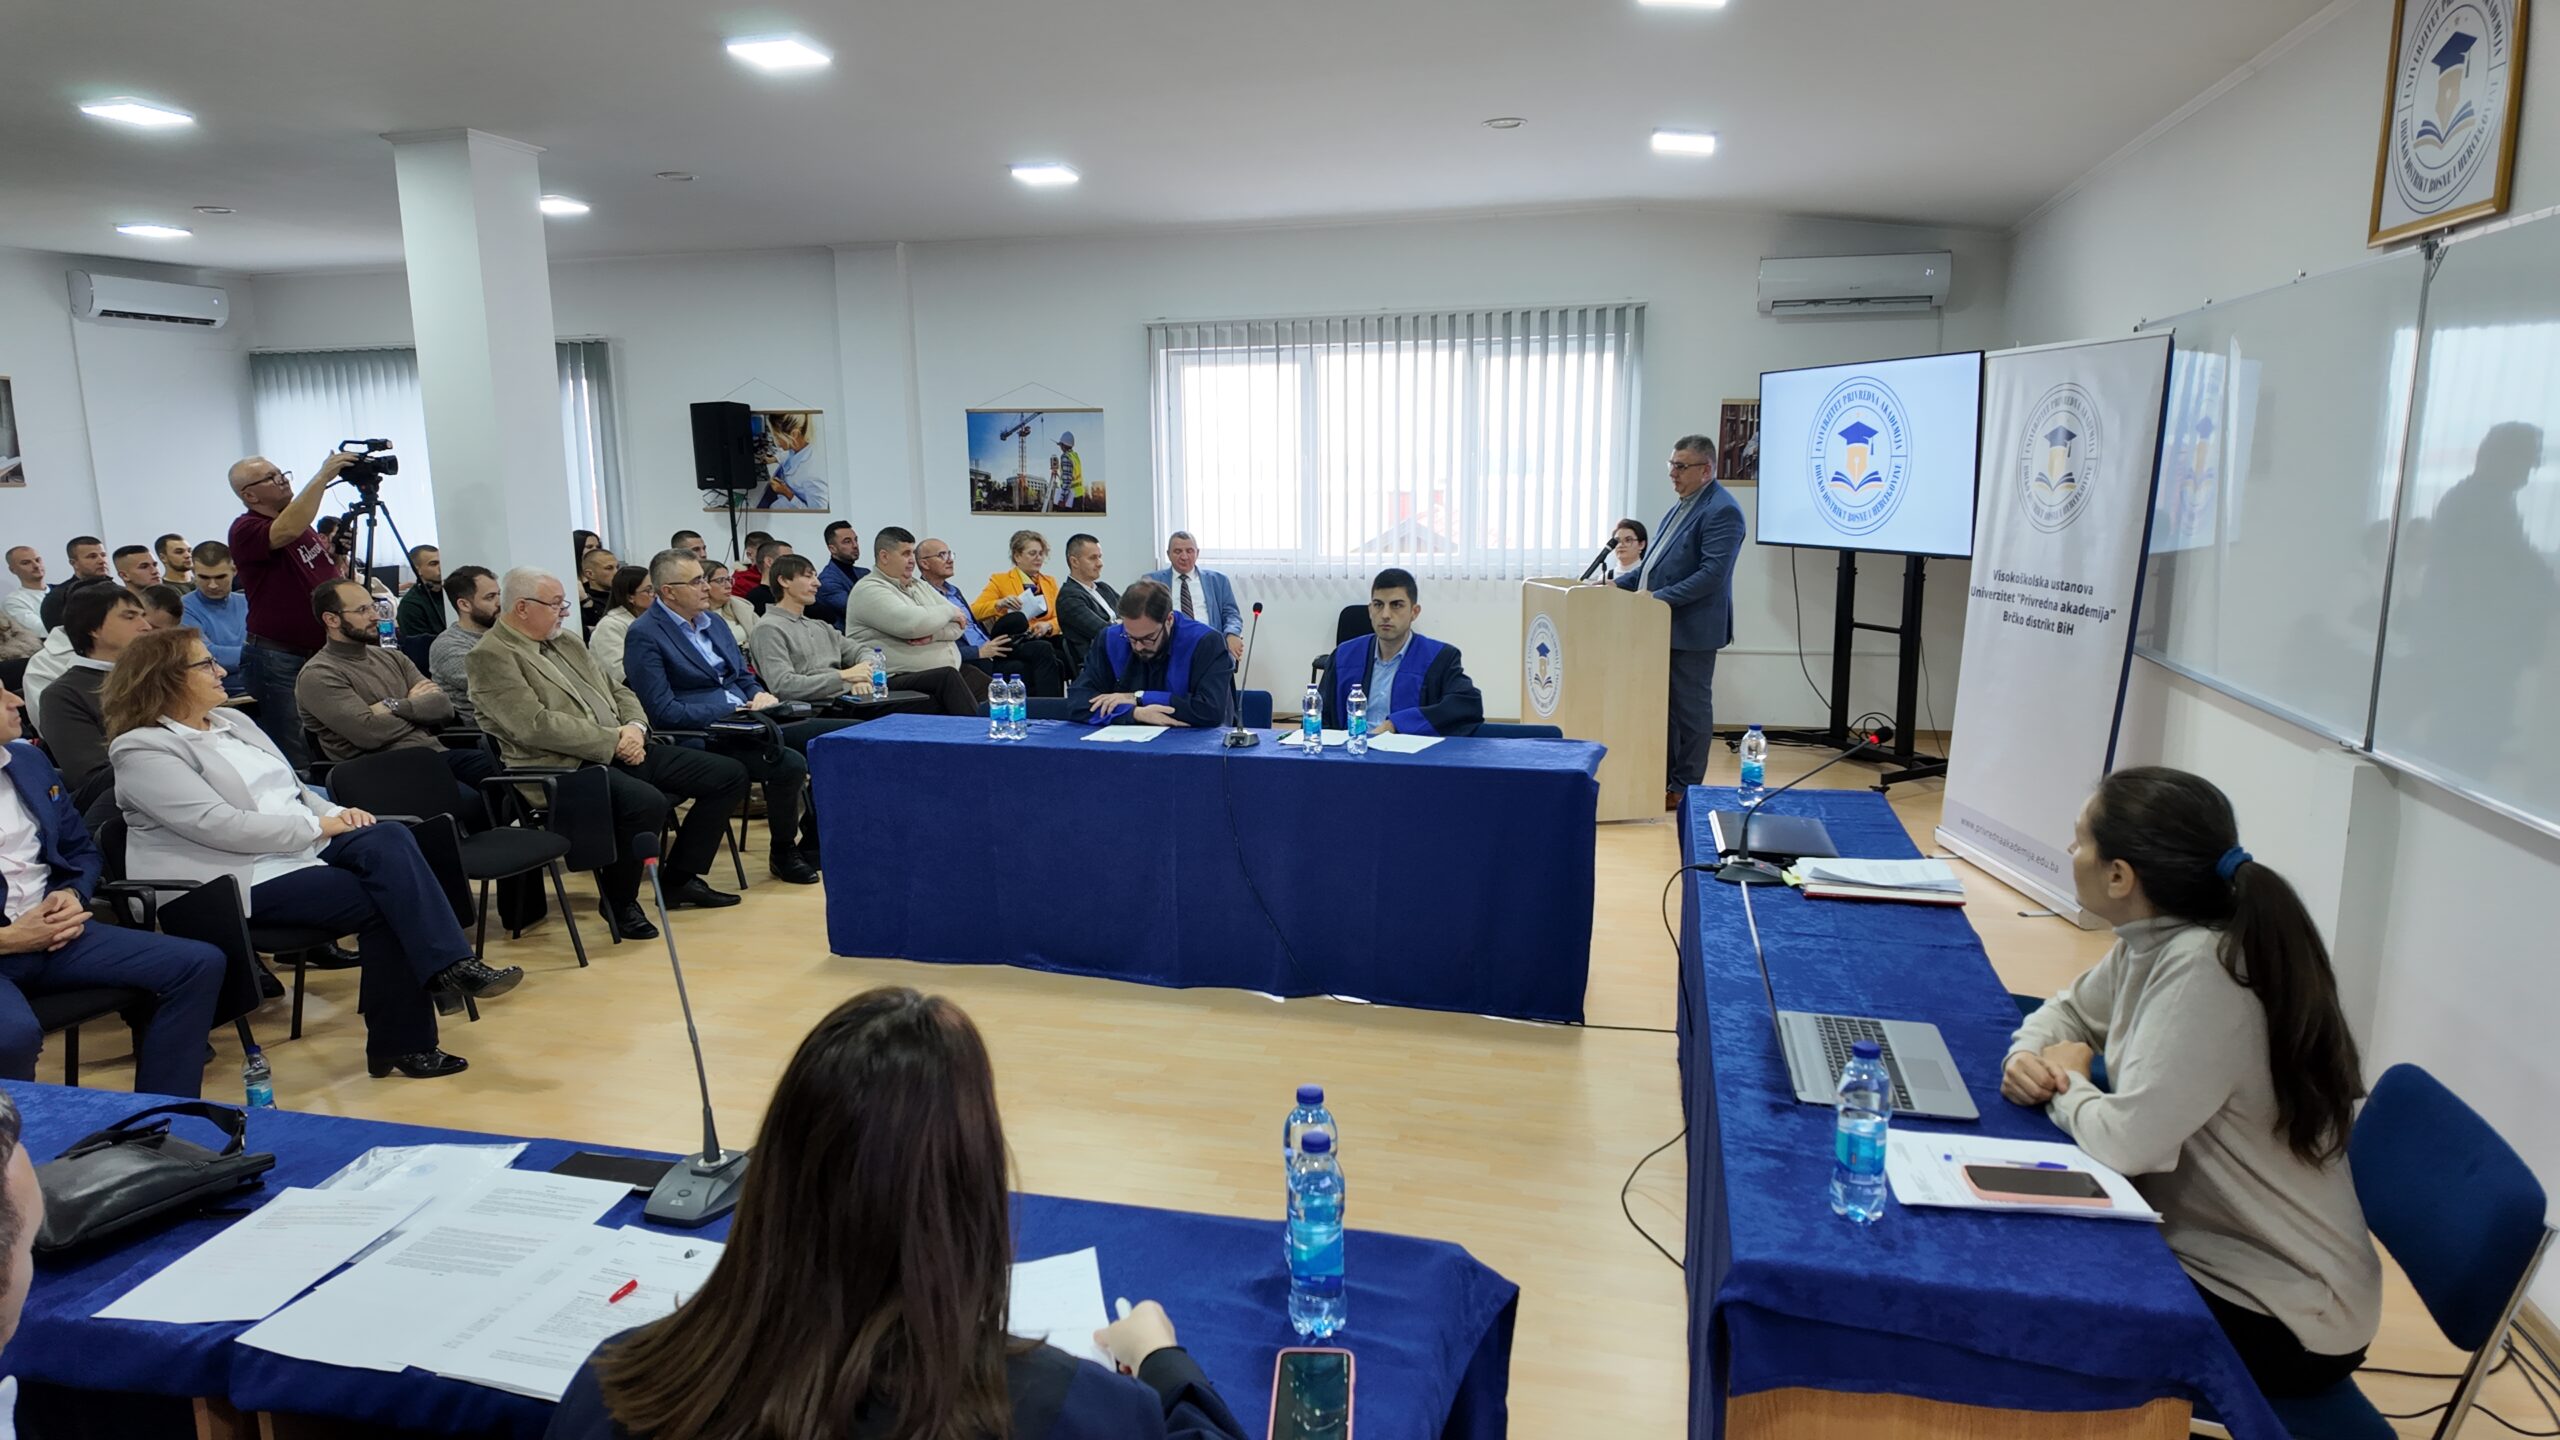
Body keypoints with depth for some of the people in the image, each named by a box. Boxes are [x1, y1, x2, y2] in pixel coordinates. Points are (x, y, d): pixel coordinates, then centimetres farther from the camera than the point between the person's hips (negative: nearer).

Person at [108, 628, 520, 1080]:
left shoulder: (229, 720, 18)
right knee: (384, 901, -24)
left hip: (304, 843, 7)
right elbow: (220, 825, -18)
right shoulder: (143, 750, -7)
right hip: (248, 876, -7)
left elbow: (292, 787, 22)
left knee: (390, 840, -24)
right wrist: (319, 826, -15)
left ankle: (450, 967, -30)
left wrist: (334, 812, 1)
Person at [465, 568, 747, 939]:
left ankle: (679, 878, 11)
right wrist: (614, 740, -18)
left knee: (729, 775, 0)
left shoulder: (567, 640, 18)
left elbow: (617, 690, 21)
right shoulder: (490, 656, -8)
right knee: (647, 801, -37)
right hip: (561, 766, -9)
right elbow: (536, 726, -19)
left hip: (619, 751, 9)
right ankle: (619, 900, -10)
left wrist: (634, 728, -2)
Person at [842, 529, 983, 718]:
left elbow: (961, 623, 11)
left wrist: (934, 634, -10)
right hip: (898, 680, -7)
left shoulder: (920, 586, 22)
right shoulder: (868, 590, -3)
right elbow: (910, 623, -19)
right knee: (948, 677, -35)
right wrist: (949, 611, -2)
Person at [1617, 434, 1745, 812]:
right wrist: (1621, 584, 10)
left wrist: (1661, 598, -24)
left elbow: (1712, 573, -22)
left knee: (1691, 709, 1)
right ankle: (1663, 777, 23)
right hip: (1665, 626, 9)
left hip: (1691, 629, -9)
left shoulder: (1721, 511, -14)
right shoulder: (1684, 504, 16)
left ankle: (1685, 788, 9)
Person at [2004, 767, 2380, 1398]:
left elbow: (2125, 1141, -34)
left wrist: (2068, 1084, -12)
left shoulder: (2201, 970, -29)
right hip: (2206, 1251, 8)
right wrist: (2029, 1055, -8)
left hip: (2277, 1315, -8)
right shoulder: (2154, 942, -2)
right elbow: (2071, 1010, 16)